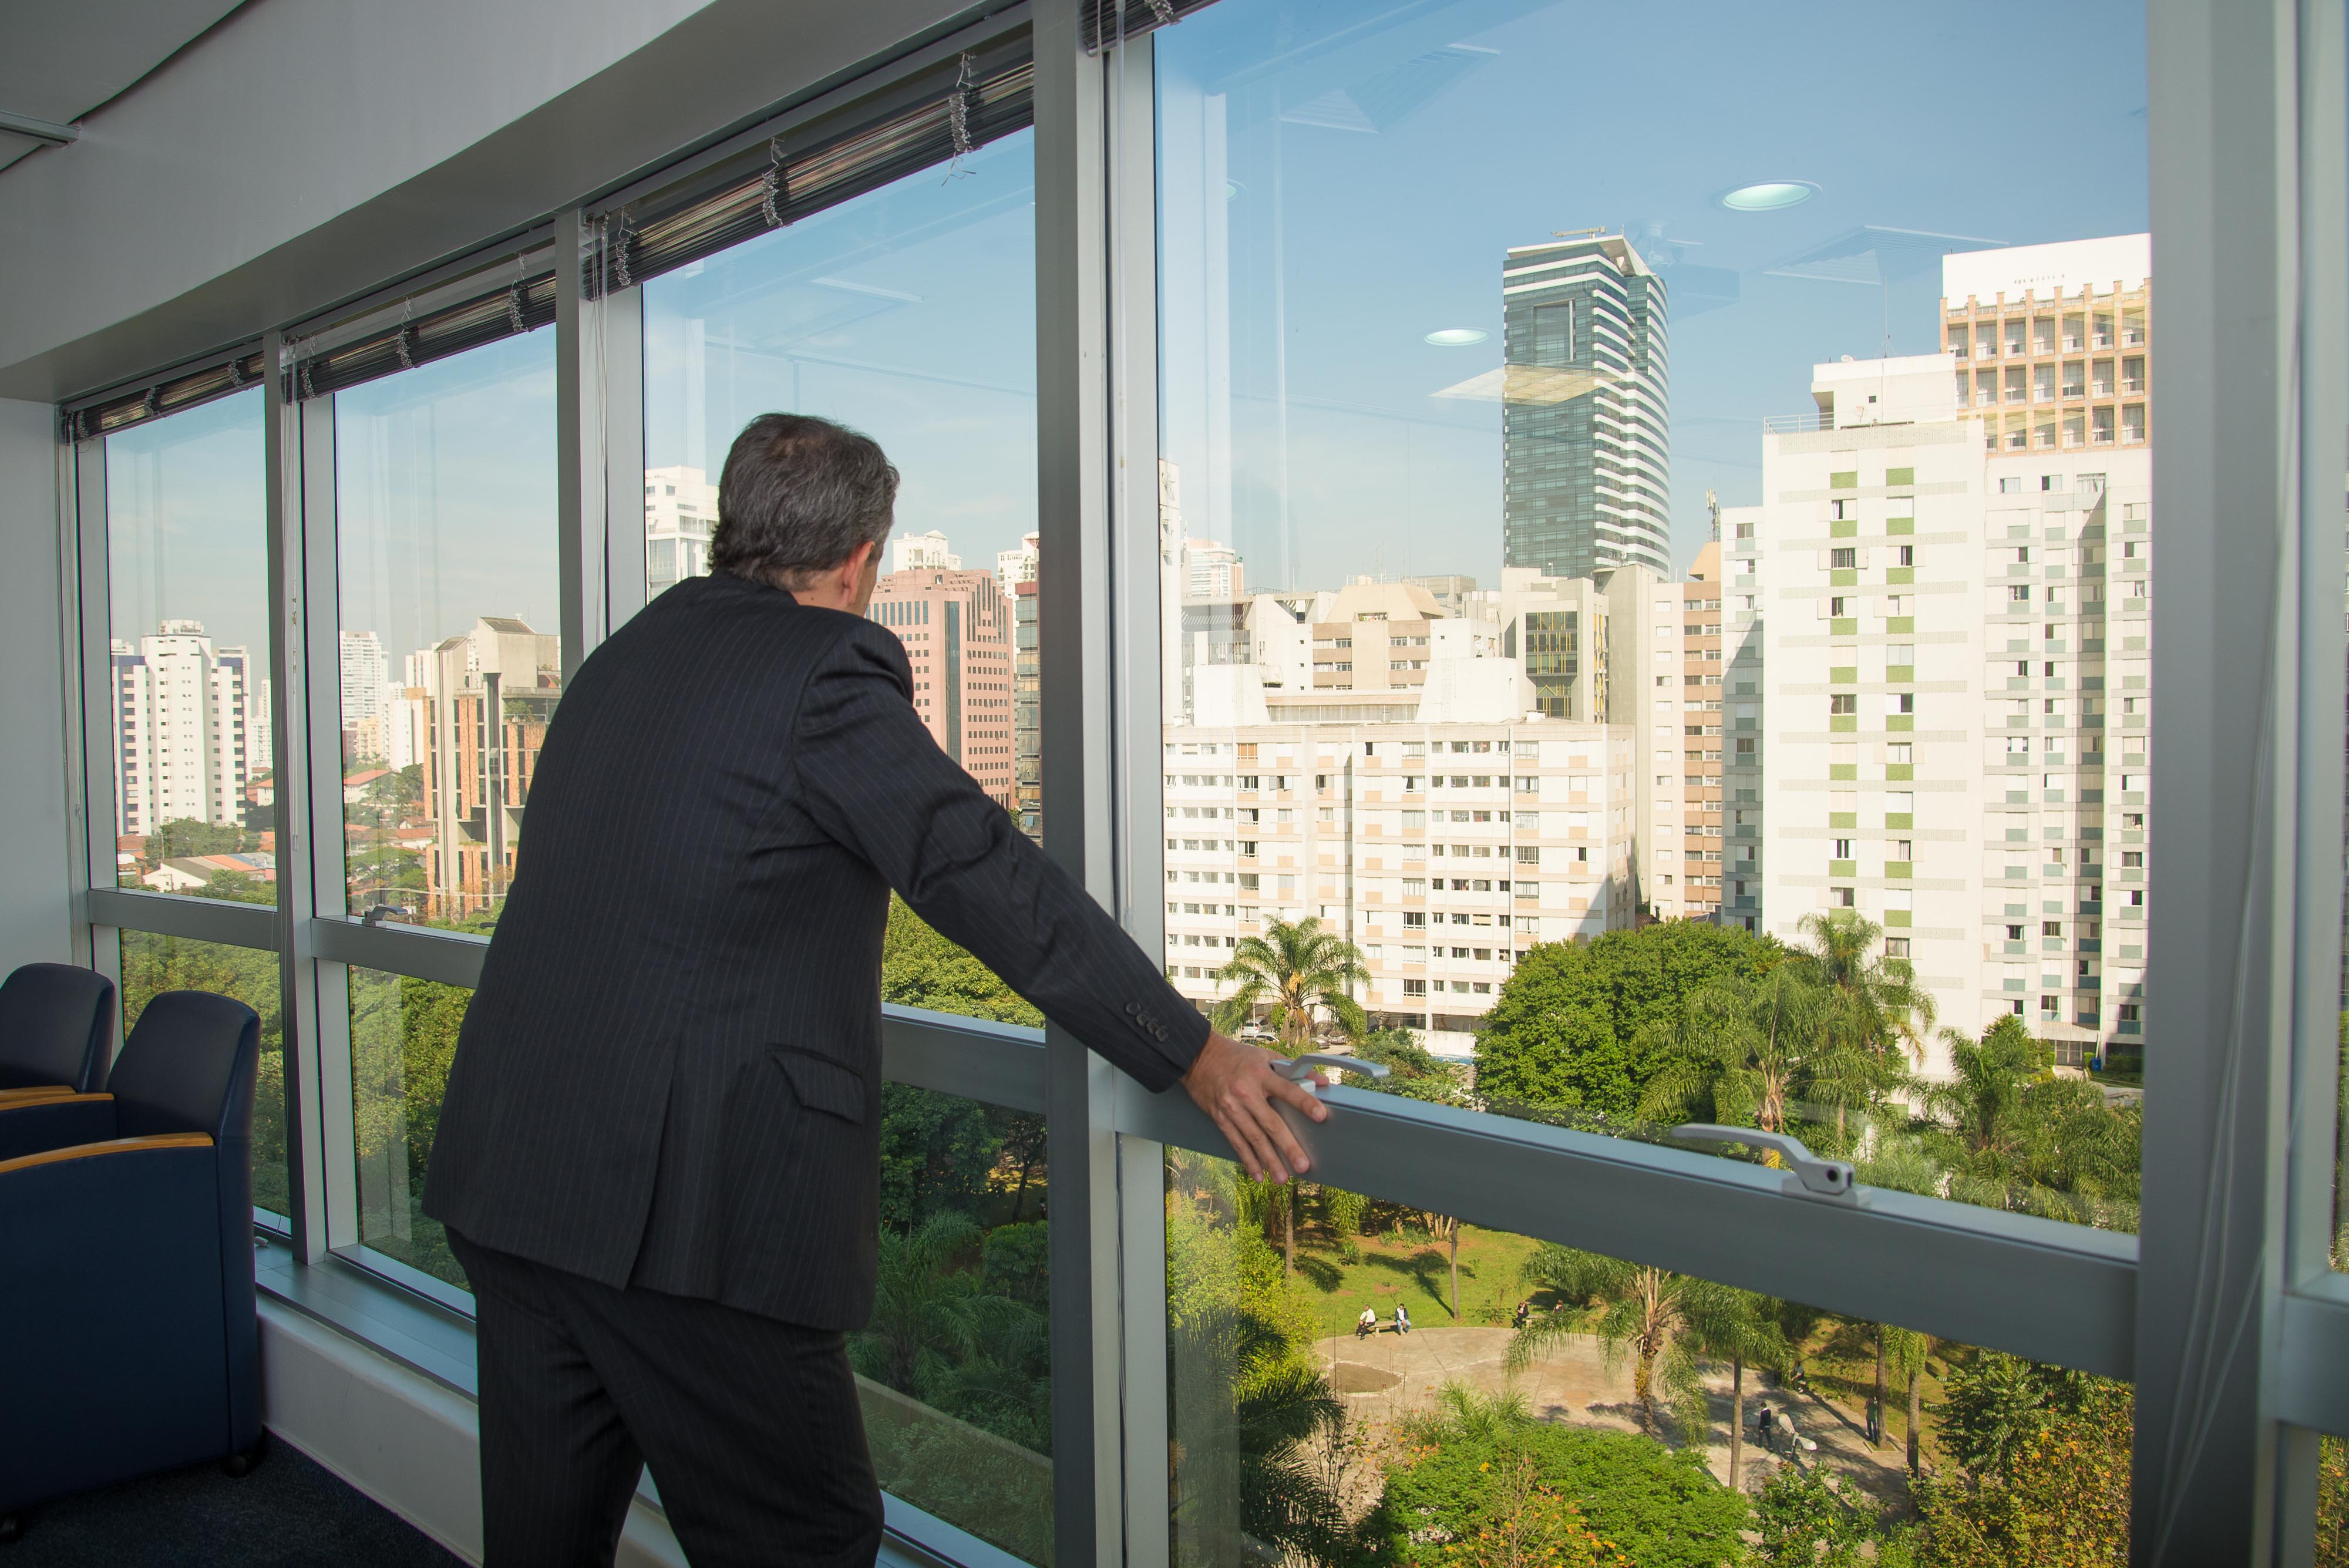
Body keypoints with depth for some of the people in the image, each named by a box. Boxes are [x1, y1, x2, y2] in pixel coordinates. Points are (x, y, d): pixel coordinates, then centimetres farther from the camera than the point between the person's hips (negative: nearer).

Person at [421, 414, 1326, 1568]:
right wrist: (1193, 1055, -7)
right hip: (684, 1212, -8)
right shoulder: (825, 670, -10)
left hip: (505, 1177, 9)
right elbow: (986, 876, -13)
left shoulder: (620, 657, 16)